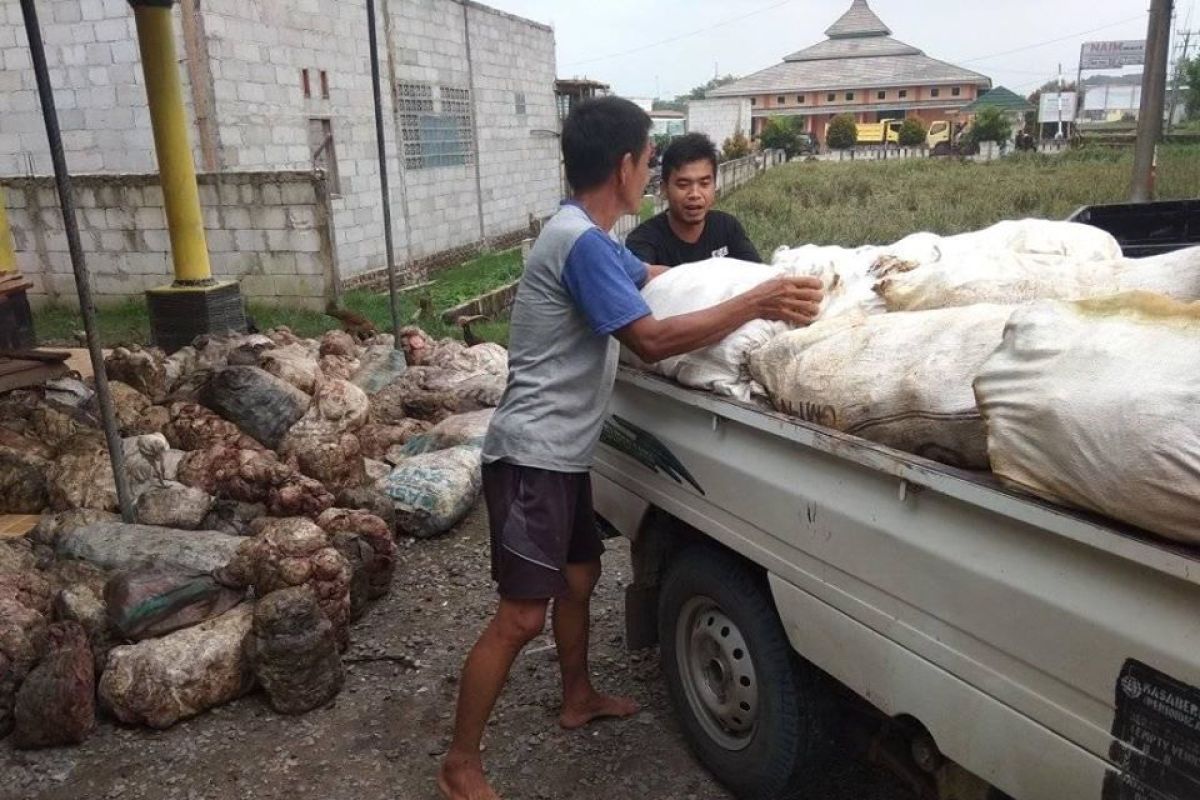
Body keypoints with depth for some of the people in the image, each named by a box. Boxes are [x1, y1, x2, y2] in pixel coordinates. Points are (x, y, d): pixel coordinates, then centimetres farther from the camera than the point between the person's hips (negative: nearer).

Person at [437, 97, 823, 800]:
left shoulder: (590, 236, 13)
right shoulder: (582, 242, -20)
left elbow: (660, 276, 25)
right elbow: (651, 340, -25)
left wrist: (761, 284, 20)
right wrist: (756, 304, -21)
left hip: (562, 453, 10)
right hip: (533, 456, -10)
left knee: (580, 575, 23)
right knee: (522, 616, -5)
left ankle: (579, 699, 43)